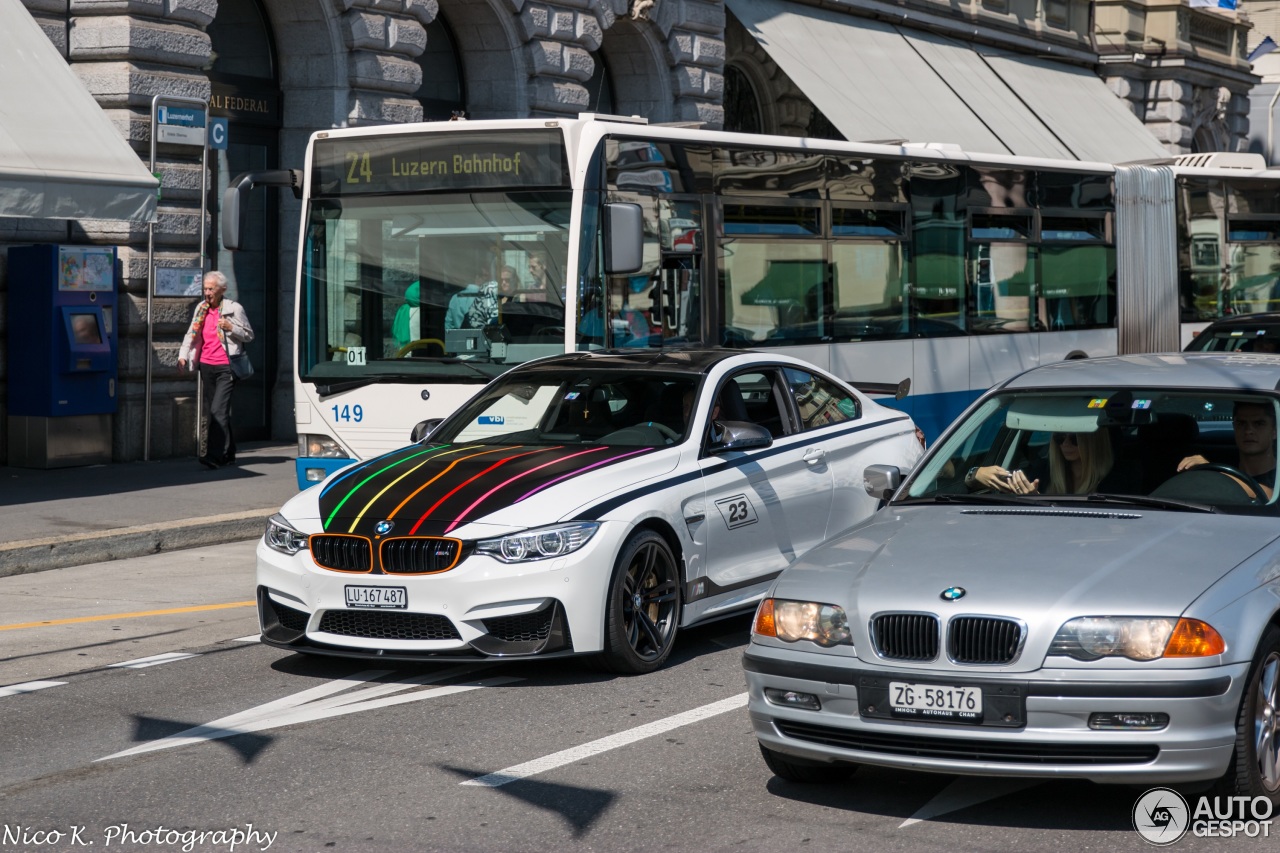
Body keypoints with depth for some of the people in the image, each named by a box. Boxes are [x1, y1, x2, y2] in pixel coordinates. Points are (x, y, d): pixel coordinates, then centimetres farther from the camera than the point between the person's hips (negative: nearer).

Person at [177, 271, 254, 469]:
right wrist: (183, 355, 1)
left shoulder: (234, 309, -2)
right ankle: (228, 454, 18)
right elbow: (191, 334, 15)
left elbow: (249, 335, 3)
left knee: (218, 410, -15)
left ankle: (214, 456, -18)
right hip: (207, 366, 6)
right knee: (211, 412, 9)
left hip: (225, 367, -6)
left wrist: (230, 328, -14)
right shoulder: (201, 309, 12)